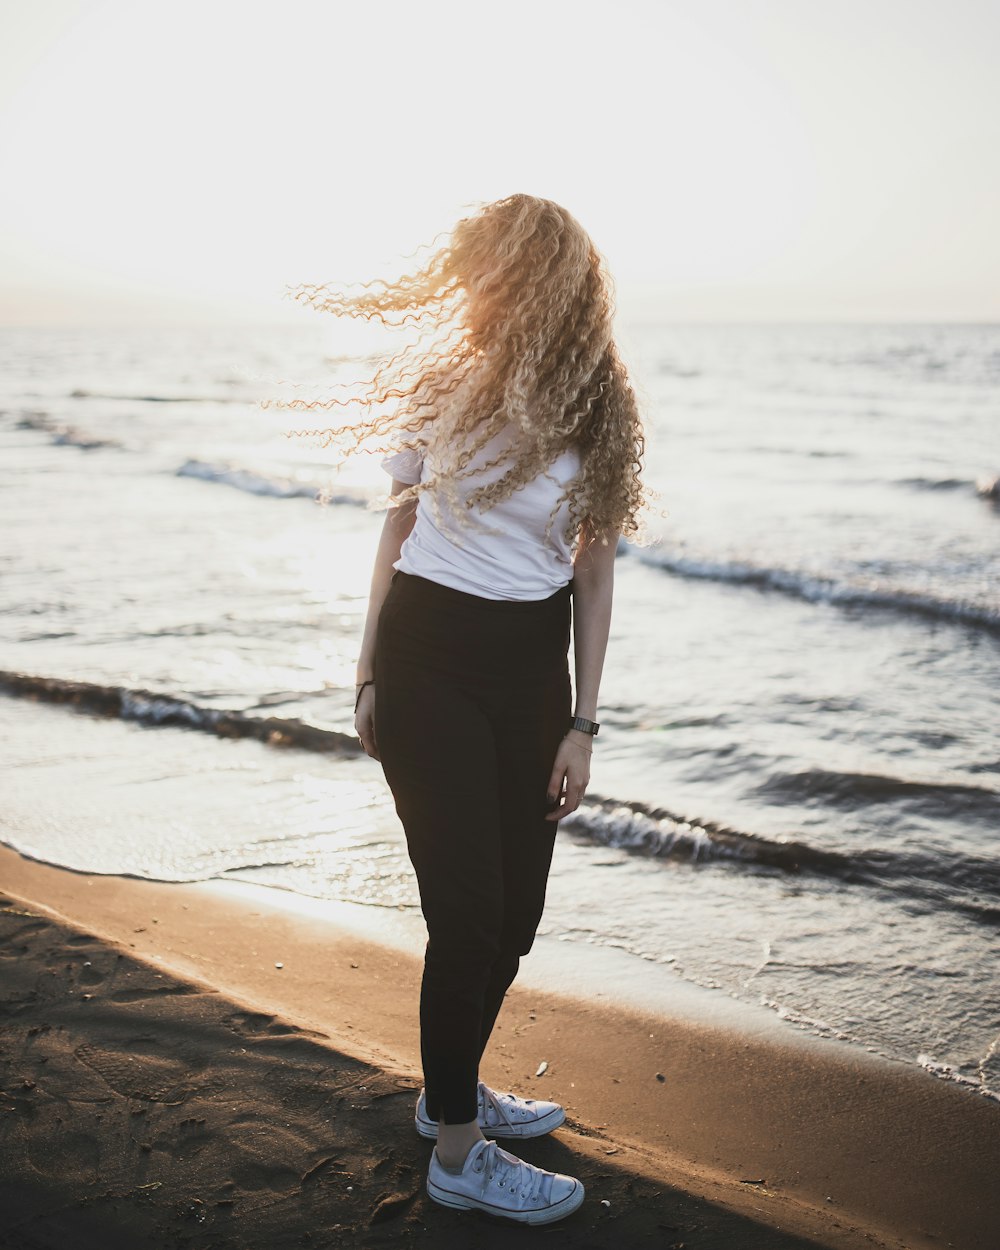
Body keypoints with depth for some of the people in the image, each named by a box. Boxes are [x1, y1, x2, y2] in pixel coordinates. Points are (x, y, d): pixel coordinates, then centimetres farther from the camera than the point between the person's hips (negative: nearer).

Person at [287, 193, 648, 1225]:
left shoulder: (598, 416, -2)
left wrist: (581, 725, 0)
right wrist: (368, 676, 7)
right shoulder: (442, 387, -2)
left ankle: (453, 1090, 35)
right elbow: (398, 527, 7)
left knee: (517, 911, 10)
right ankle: (457, 1152, 15)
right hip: (428, 657, -2)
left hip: (532, 667, 3)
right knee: (468, 909, -3)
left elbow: (593, 575, 2)